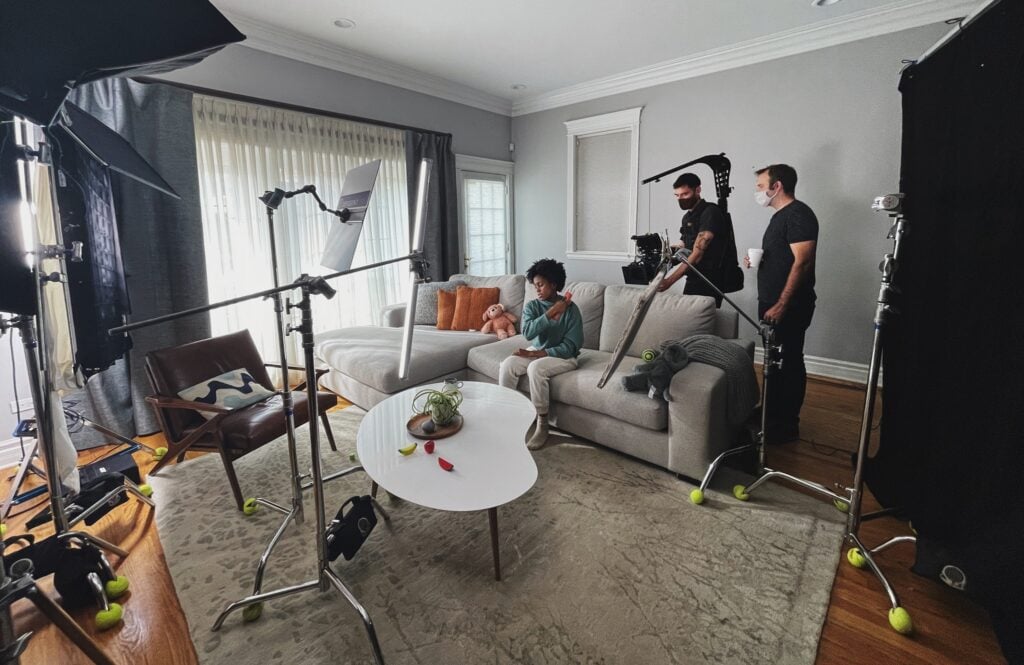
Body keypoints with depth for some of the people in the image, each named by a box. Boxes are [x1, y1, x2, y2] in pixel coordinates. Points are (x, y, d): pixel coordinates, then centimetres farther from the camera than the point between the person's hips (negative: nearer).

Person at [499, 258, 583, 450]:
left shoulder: (570, 309, -12)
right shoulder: (532, 306, 0)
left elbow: (569, 347, -17)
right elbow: (527, 332, -17)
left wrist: (535, 353, -22)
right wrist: (550, 313, -23)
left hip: (563, 357, -4)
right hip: (536, 352, 5)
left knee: (536, 367, -35)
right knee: (507, 365, -23)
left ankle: (542, 425, -21)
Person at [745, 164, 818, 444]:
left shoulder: (798, 214, -13)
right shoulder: (781, 215, 17)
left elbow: (802, 262, -21)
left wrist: (781, 305, -24)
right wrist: (756, 259, 6)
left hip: (789, 306, -10)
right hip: (773, 303, 10)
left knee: (788, 364, -1)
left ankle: (785, 427, 8)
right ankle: (772, 414, 27)